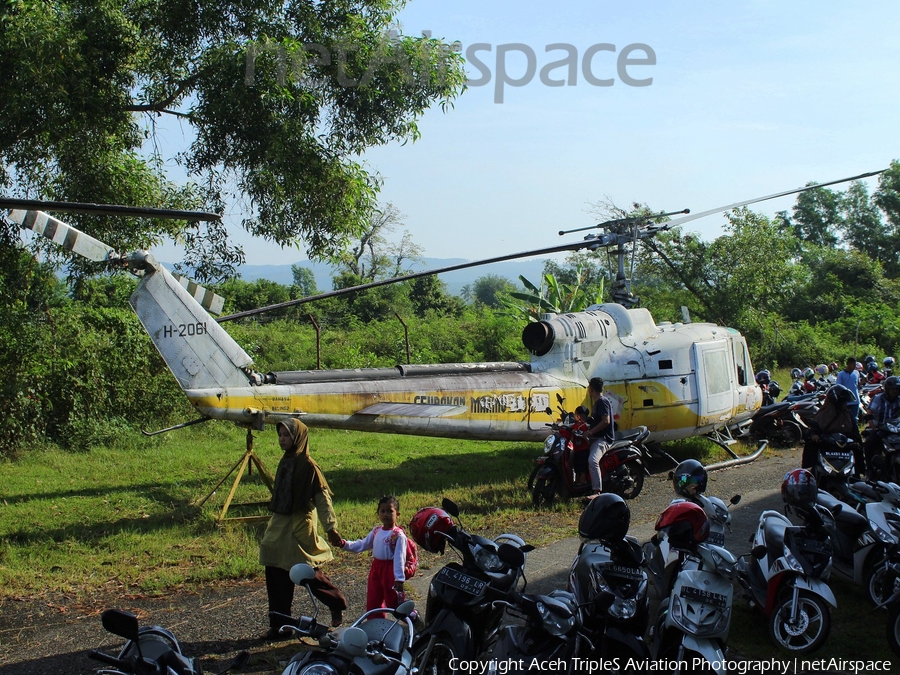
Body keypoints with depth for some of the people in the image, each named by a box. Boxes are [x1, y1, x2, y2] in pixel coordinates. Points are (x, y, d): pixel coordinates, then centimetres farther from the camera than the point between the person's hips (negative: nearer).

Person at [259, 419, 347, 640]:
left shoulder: (307, 466, -14)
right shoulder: (285, 462, 9)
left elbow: (323, 498, -16)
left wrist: (330, 527, -20)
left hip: (300, 527, -8)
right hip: (279, 525, 8)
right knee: (276, 576, 7)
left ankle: (337, 604, 24)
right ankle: (279, 625, 14)